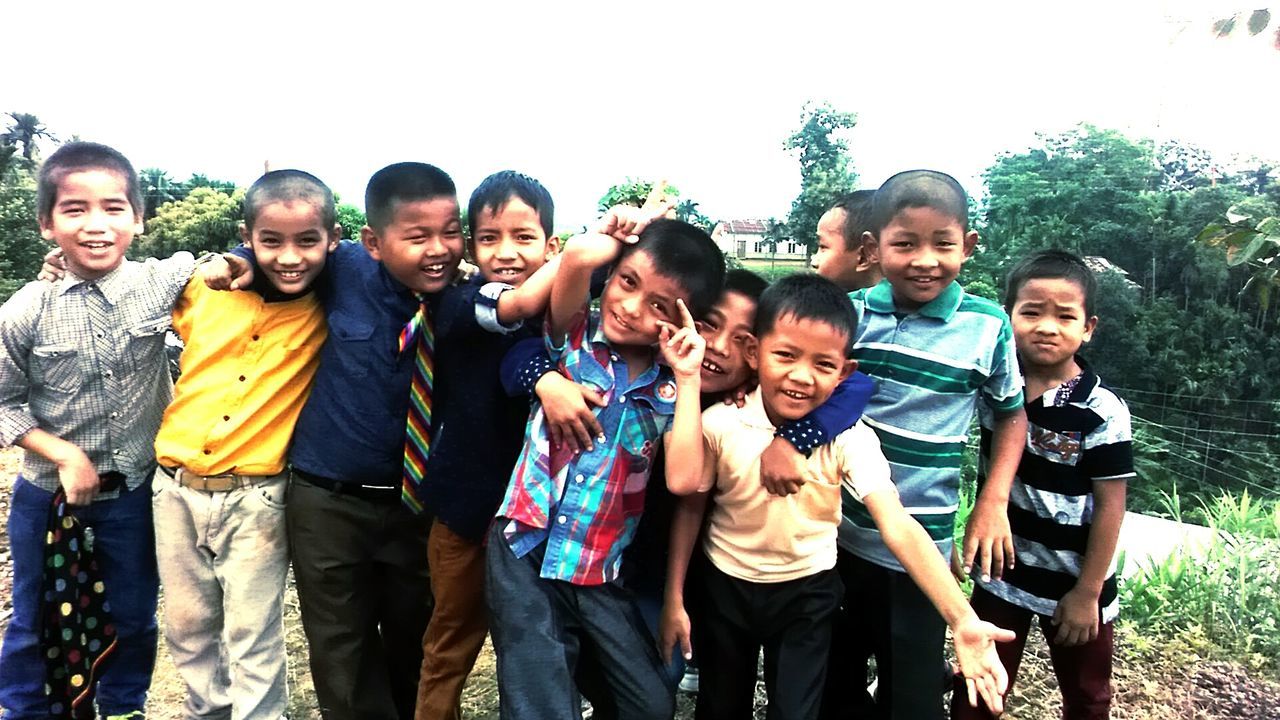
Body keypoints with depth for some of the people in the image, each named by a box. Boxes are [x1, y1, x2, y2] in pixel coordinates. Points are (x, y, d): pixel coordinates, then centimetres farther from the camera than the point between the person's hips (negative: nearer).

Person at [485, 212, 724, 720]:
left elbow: (683, 479, -17)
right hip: (527, 551, -3)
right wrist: (620, 235, -5)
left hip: (603, 569, 3)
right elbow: (579, 255, -25)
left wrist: (688, 378, -13)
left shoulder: (669, 390, 0)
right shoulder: (574, 338, -4)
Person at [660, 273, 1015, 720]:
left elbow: (898, 526, -32)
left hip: (807, 594, -1)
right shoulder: (719, 425, -20)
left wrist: (962, 619, -43)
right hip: (723, 586, 1)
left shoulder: (851, 438, -21)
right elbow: (691, 508, -7)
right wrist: (674, 600, -3)